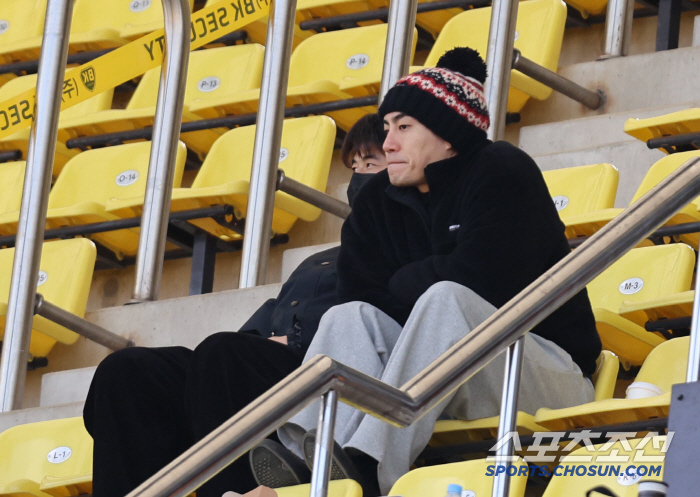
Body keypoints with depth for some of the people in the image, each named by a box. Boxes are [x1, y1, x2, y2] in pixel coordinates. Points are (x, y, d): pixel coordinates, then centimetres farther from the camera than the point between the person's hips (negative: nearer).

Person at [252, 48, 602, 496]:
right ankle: (305, 456, -45)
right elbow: (361, 295, -1)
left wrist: (402, 286, -5)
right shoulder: (380, 198, 10)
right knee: (351, 318, -13)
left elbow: (477, 279, -22)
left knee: (444, 298, -31)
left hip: (547, 369, -6)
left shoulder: (504, 172, -9)